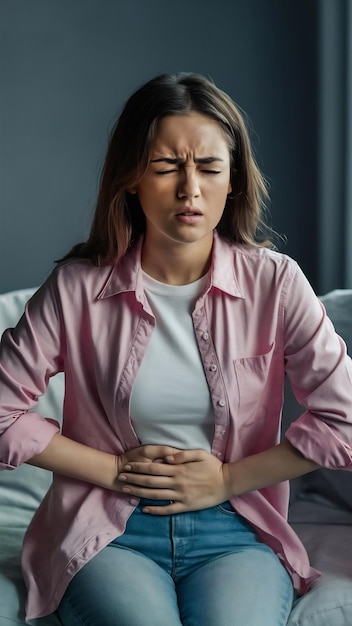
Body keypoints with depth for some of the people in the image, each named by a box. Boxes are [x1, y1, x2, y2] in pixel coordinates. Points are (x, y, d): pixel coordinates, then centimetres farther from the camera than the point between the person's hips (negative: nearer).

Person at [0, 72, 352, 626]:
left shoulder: (273, 282, -3)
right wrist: (114, 471, -4)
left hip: (235, 531, 1)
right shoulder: (79, 287, -4)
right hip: (107, 533, 0)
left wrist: (228, 479, -5)